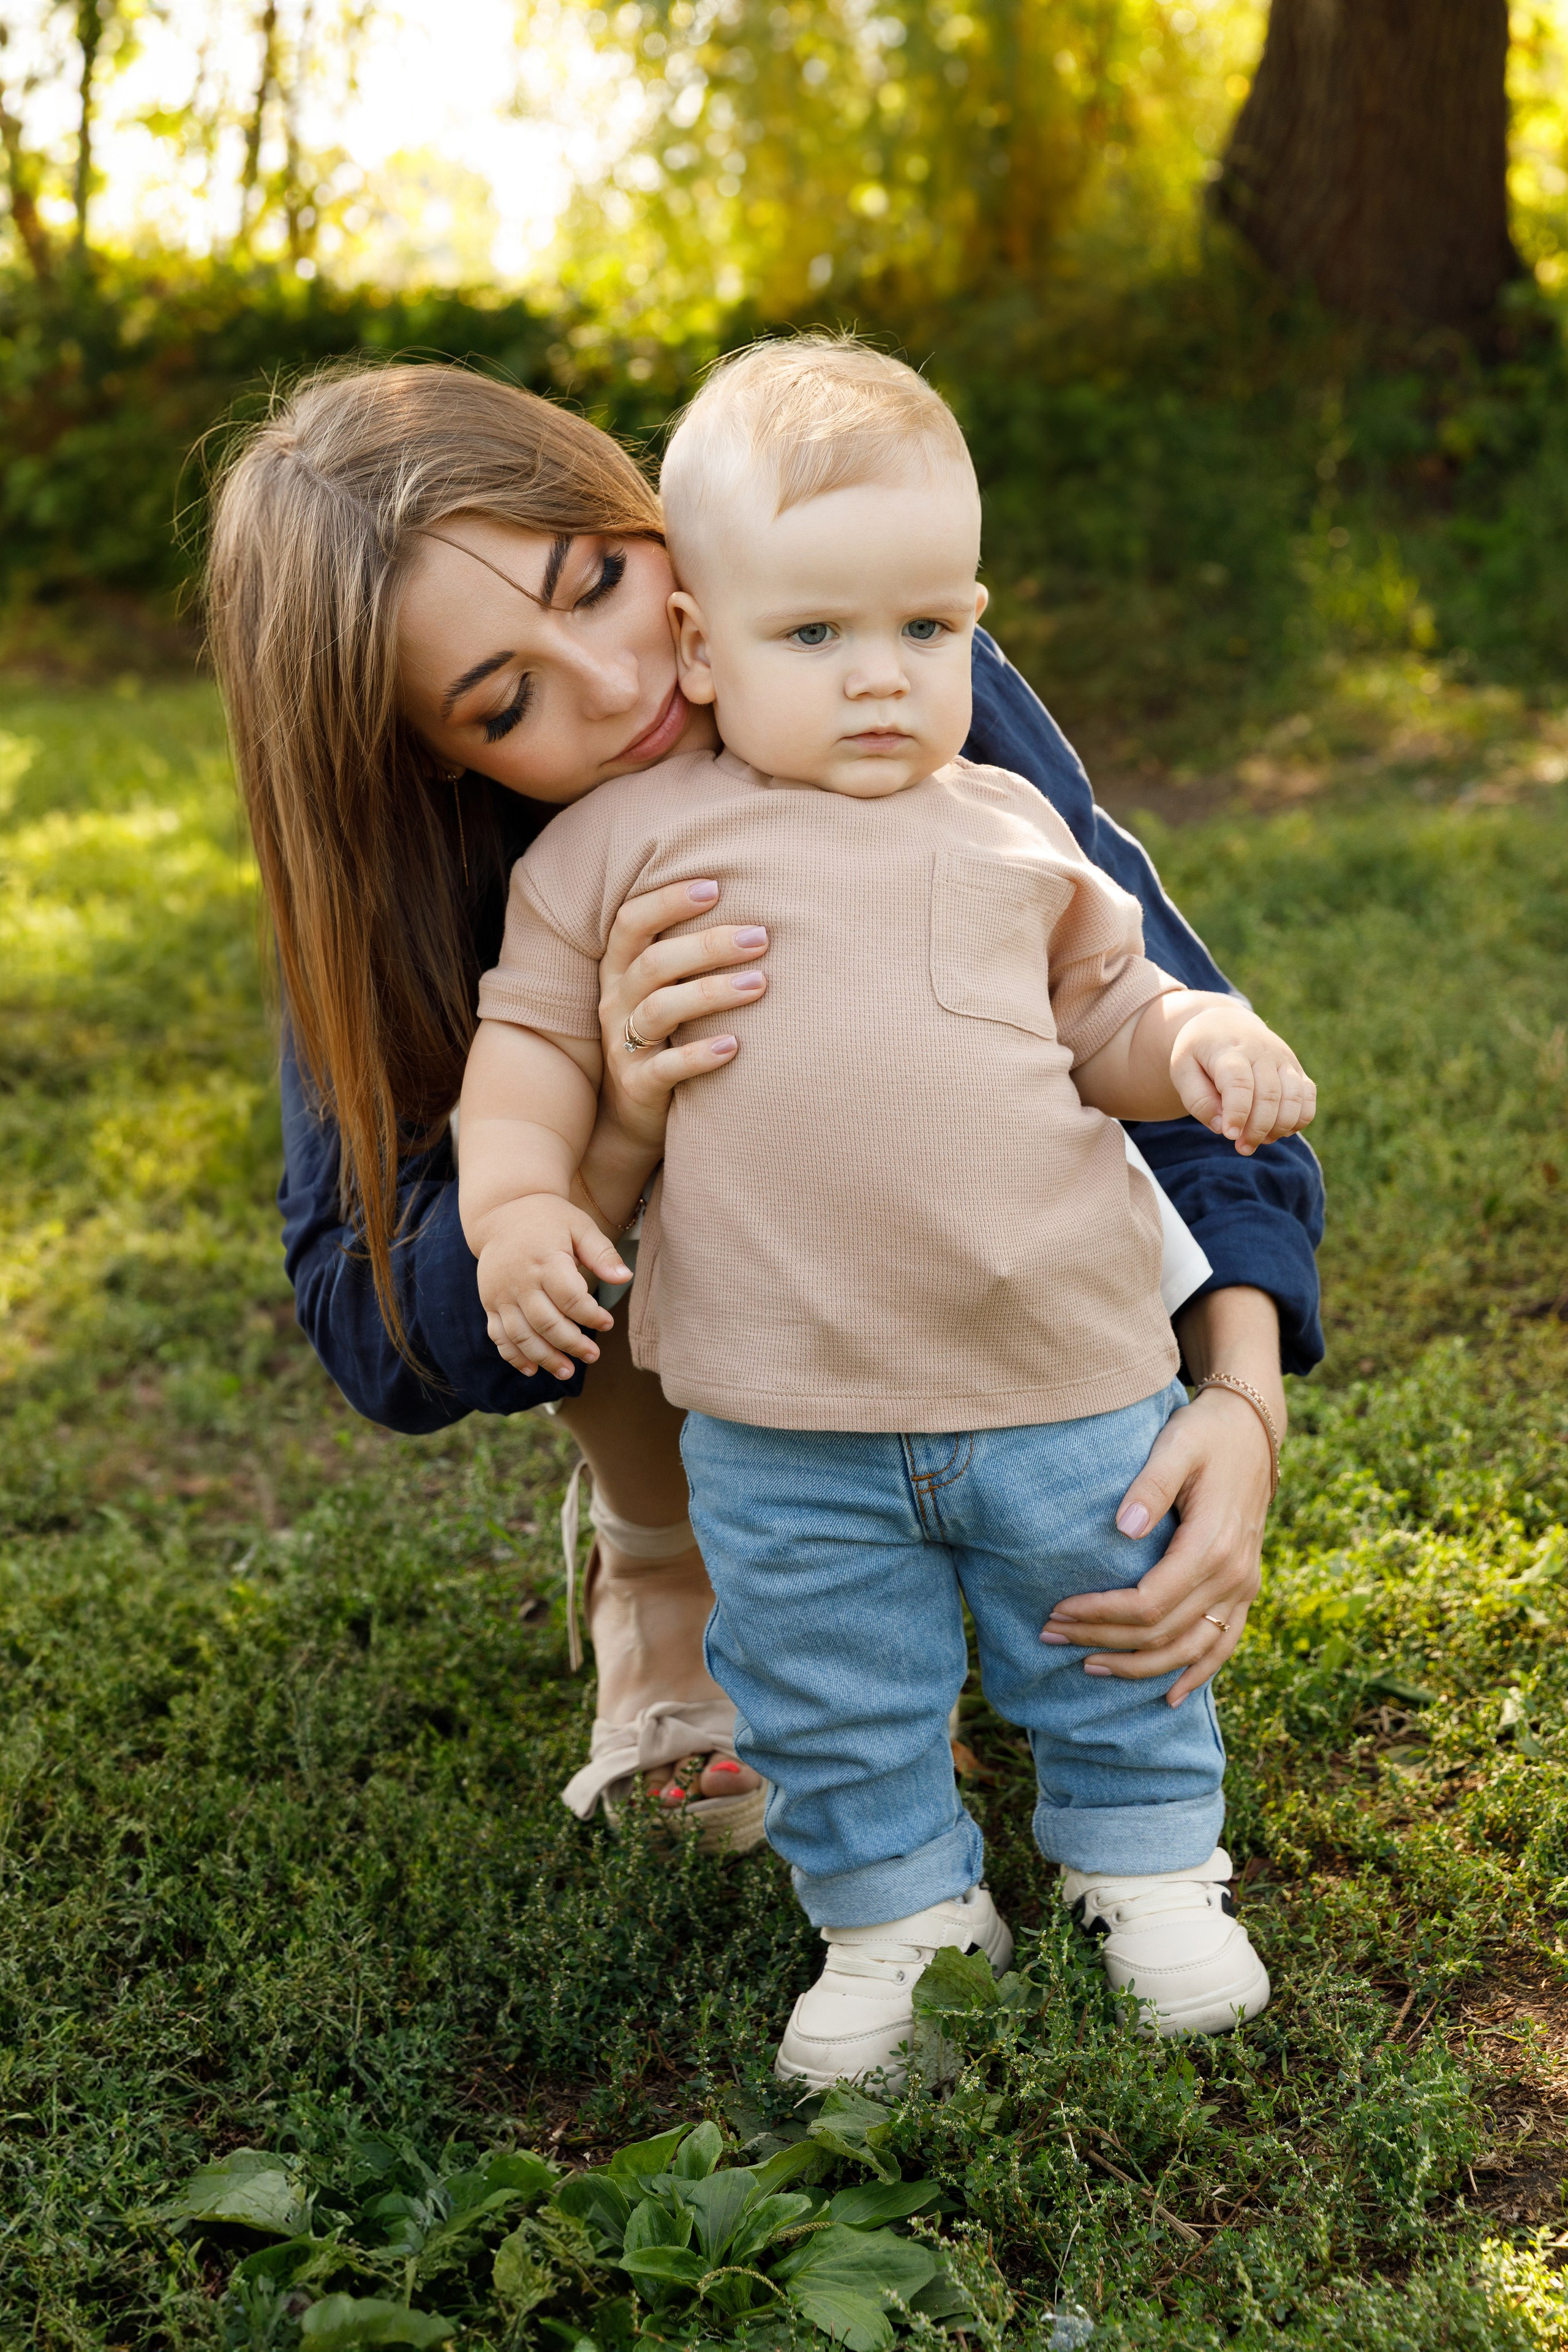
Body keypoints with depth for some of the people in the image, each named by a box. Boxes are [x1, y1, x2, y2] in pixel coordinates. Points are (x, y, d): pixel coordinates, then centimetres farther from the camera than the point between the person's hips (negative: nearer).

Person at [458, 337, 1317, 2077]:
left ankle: (1146, 1864, 41)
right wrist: (515, 1197, -9)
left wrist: (1206, 1044, -5)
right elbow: (534, 1029, 6)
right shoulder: (624, 843, 1)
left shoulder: (1008, 832, 7)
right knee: (829, 1698, 11)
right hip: (786, 1417, -1)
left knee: (1110, 1638, 17)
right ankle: (896, 1912, 34)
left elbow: (1107, 1017, 16)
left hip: (1064, 1364, 1)